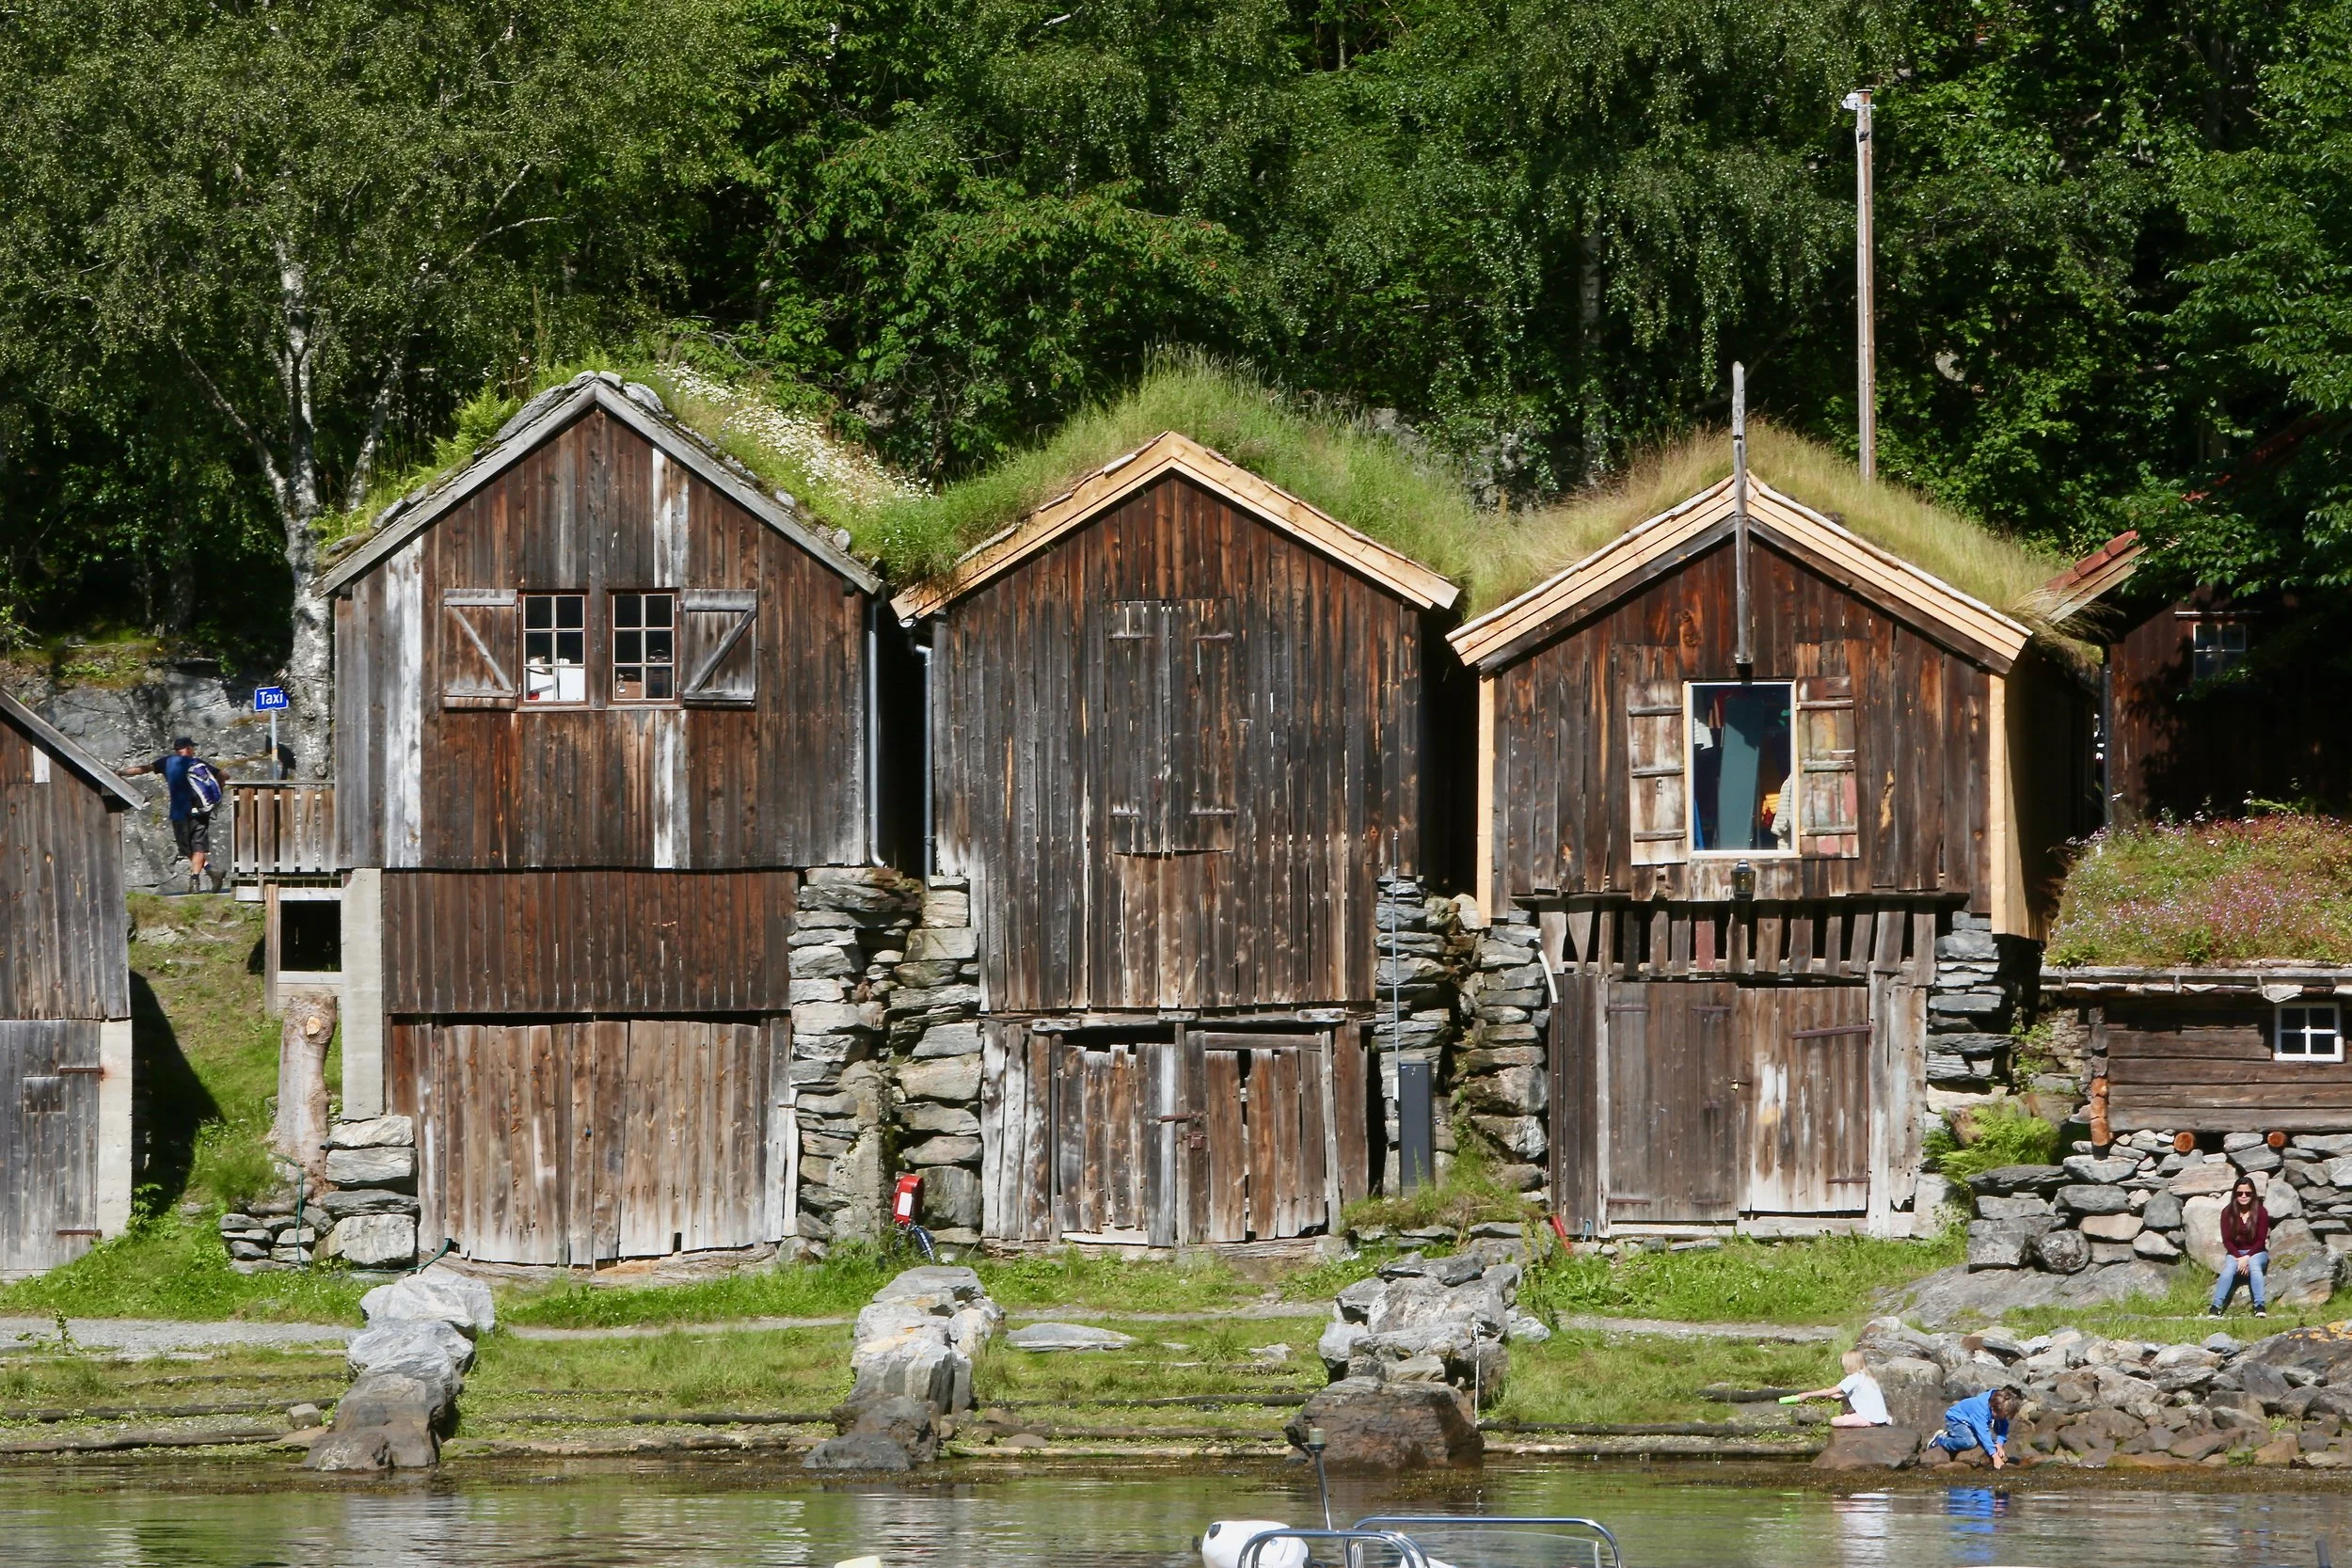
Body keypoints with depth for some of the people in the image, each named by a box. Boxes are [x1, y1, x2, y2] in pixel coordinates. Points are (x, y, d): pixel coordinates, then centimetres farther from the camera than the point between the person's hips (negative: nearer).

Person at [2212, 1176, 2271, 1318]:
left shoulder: (2261, 1212, -4)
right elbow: (2226, 1240, -2)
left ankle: (2260, 1307, -46)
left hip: (2256, 1253, -1)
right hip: (2235, 1253, 1)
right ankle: (2216, 1307, -43)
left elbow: (2261, 1240, -6)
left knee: (2254, 1264, -35)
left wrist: (2247, 1257, -18)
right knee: (2229, 1268, -31)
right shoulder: (2228, 1213, -1)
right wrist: (2238, 1258, -16)